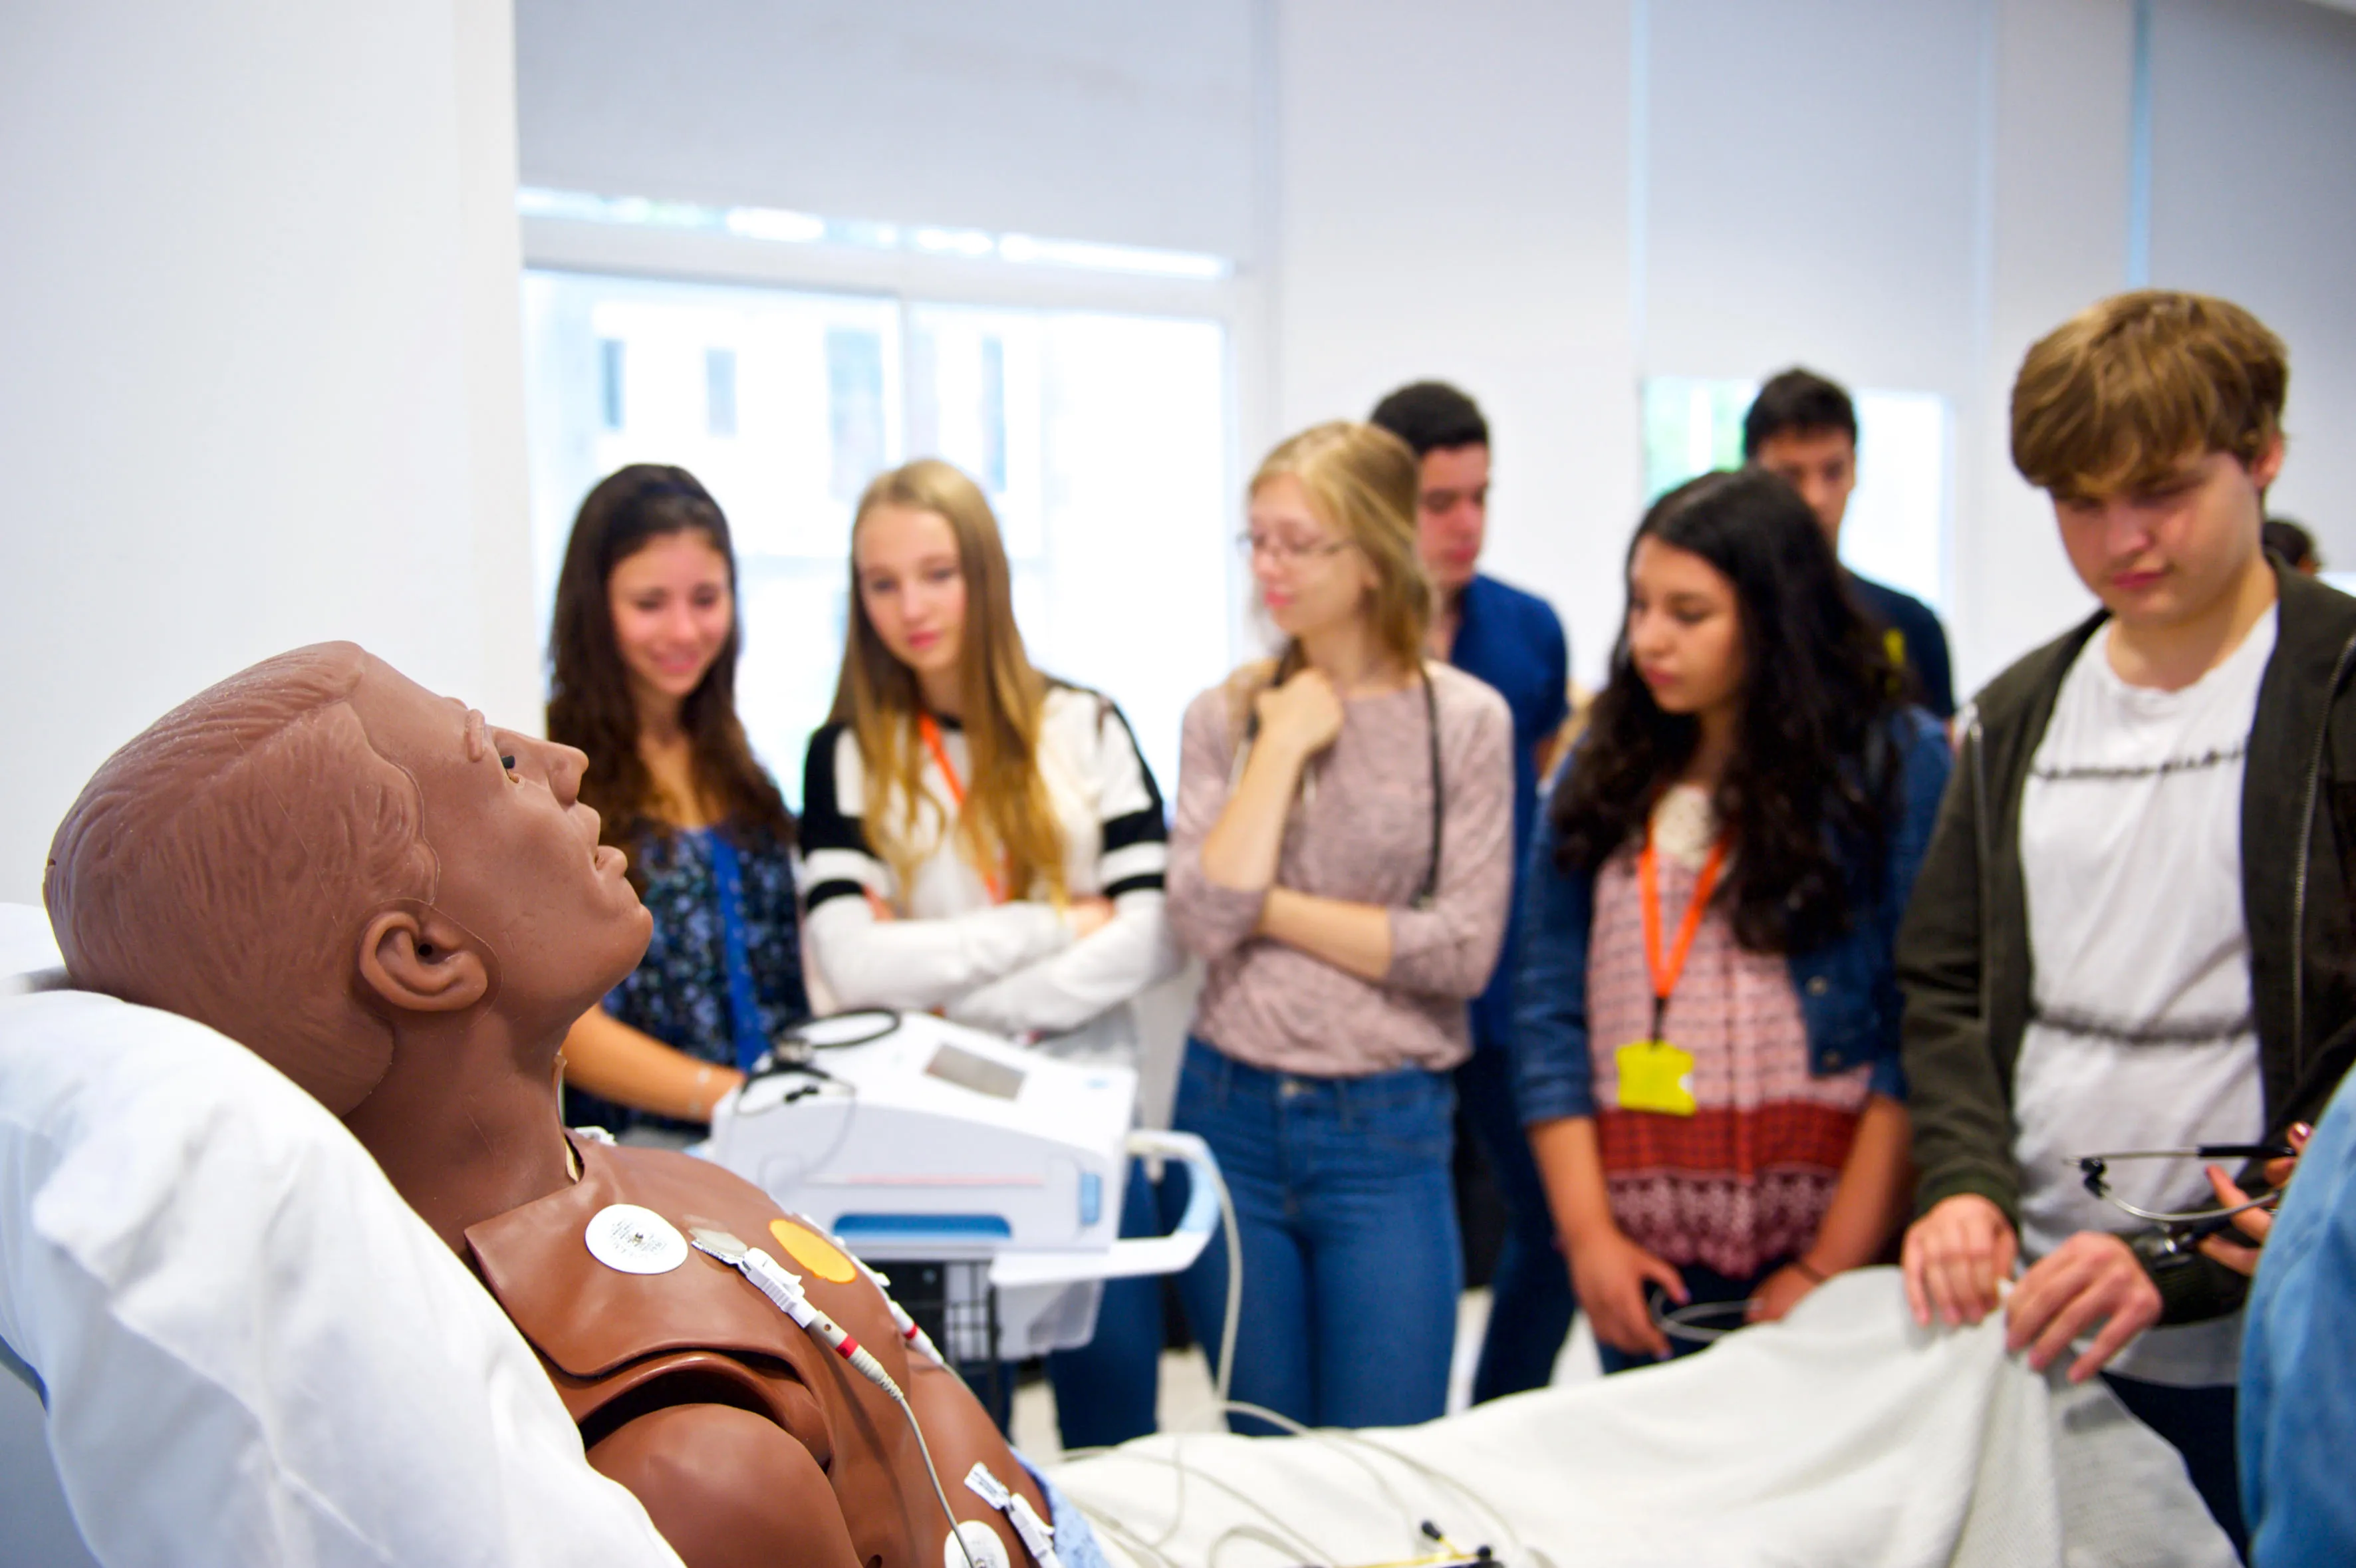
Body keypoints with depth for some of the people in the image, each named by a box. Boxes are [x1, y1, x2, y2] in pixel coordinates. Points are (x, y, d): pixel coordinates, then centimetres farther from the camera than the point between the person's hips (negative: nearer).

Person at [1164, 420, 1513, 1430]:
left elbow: (1463, 951, -11)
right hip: (1230, 1114, 3)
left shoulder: (1465, 720, -4)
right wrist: (1283, 744, -9)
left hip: (1385, 1130, -2)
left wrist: (1272, 907, -9)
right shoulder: (1224, 716, 3)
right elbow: (1203, 917, -11)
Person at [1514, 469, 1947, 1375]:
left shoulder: (1897, 763, -1)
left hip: (1822, 1243, -3)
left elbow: (1924, 1035, -7)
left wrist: (1833, 1268, -11)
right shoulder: (1603, 774, 9)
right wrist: (1588, 1233, -4)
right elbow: (1549, 1010, 5)